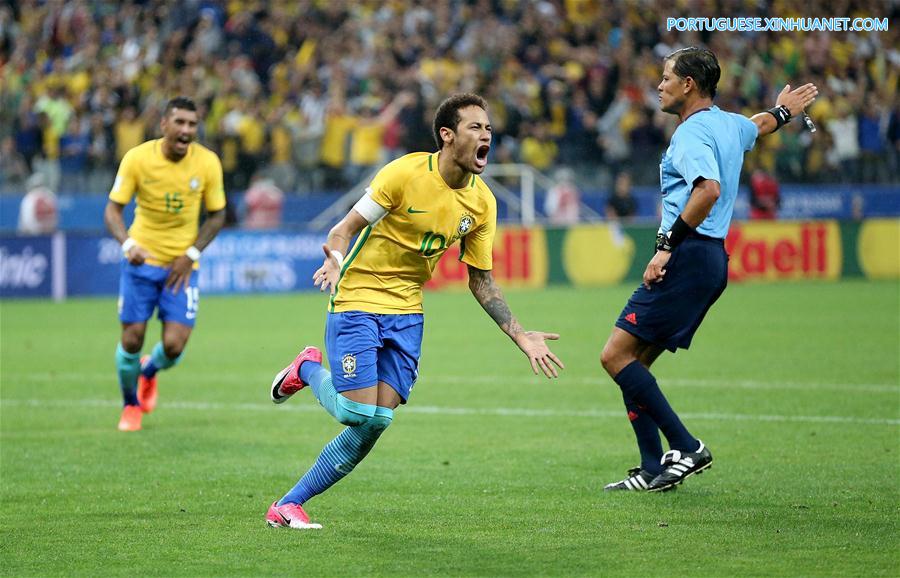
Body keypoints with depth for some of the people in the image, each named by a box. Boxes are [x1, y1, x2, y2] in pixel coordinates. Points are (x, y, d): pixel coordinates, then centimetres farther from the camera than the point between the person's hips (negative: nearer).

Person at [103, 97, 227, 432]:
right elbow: (113, 209, -8)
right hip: (141, 260, -1)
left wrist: (190, 255, -9)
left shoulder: (208, 163, -9)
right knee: (132, 340, -1)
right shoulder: (137, 158, -13)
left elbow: (216, 215, 2)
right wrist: (127, 244, -27)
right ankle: (131, 405, 28)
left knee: (174, 347, -8)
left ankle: (149, 371, 31)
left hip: (182, 266, 1)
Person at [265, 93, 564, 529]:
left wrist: (520, 335, 4)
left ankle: (290, 505, 6)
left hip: (406, 313, 5)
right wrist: (335, 261, -33)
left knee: (375, 423, -5)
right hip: (357, 301, -5)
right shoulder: (405, 172, -16)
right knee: (357, 412, -16)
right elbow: (344, 229, -11)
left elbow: (480, 279, 10)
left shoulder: (482, 202, 0)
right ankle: (310, 371, 18)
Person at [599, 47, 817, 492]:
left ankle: (686, 448, -13)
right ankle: (653, 469, 5)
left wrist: (667, 246, -26)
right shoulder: (728, 124, 17)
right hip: (712, 259, 10)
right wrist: (782, 111, 65)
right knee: (633, 362, 9)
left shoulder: (693, 131, -12)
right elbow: (759, 126, 42)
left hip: (689, 257, -10)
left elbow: (709, 189, -29)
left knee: (616, 355, -12)